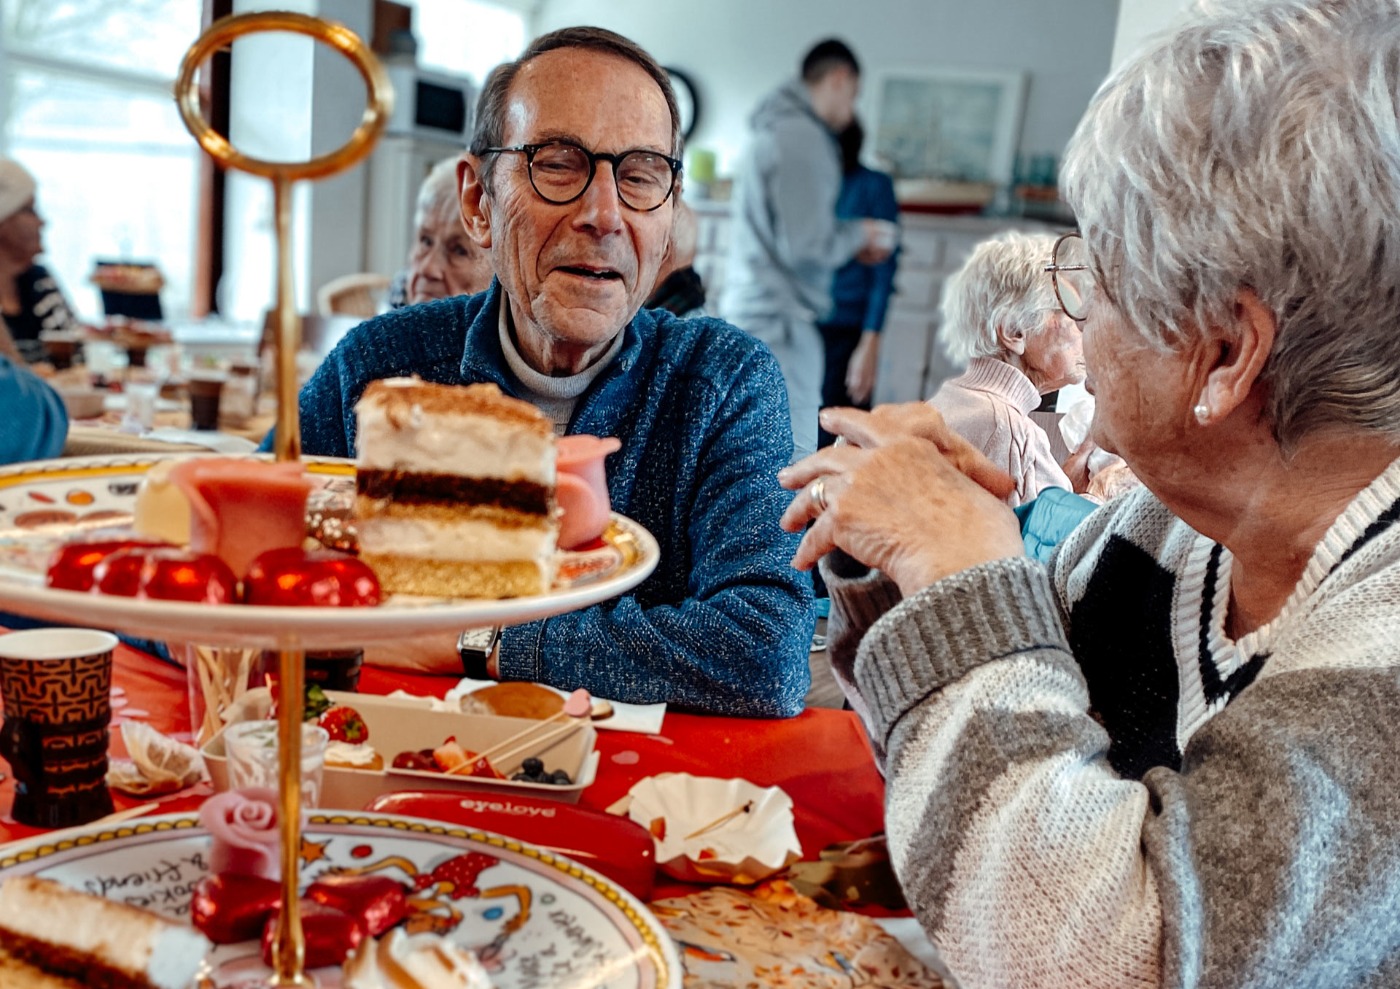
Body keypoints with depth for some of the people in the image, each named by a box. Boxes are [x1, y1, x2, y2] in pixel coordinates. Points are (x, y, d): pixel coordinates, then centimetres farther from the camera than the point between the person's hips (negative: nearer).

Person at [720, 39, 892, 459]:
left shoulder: (774, 129, 18)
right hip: (778, 322, -10)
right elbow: (806, 246, -18)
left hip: (751, 314, 10)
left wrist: (851, 243, 17)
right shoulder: (803, 136, -13)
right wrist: (858, 234, 0)